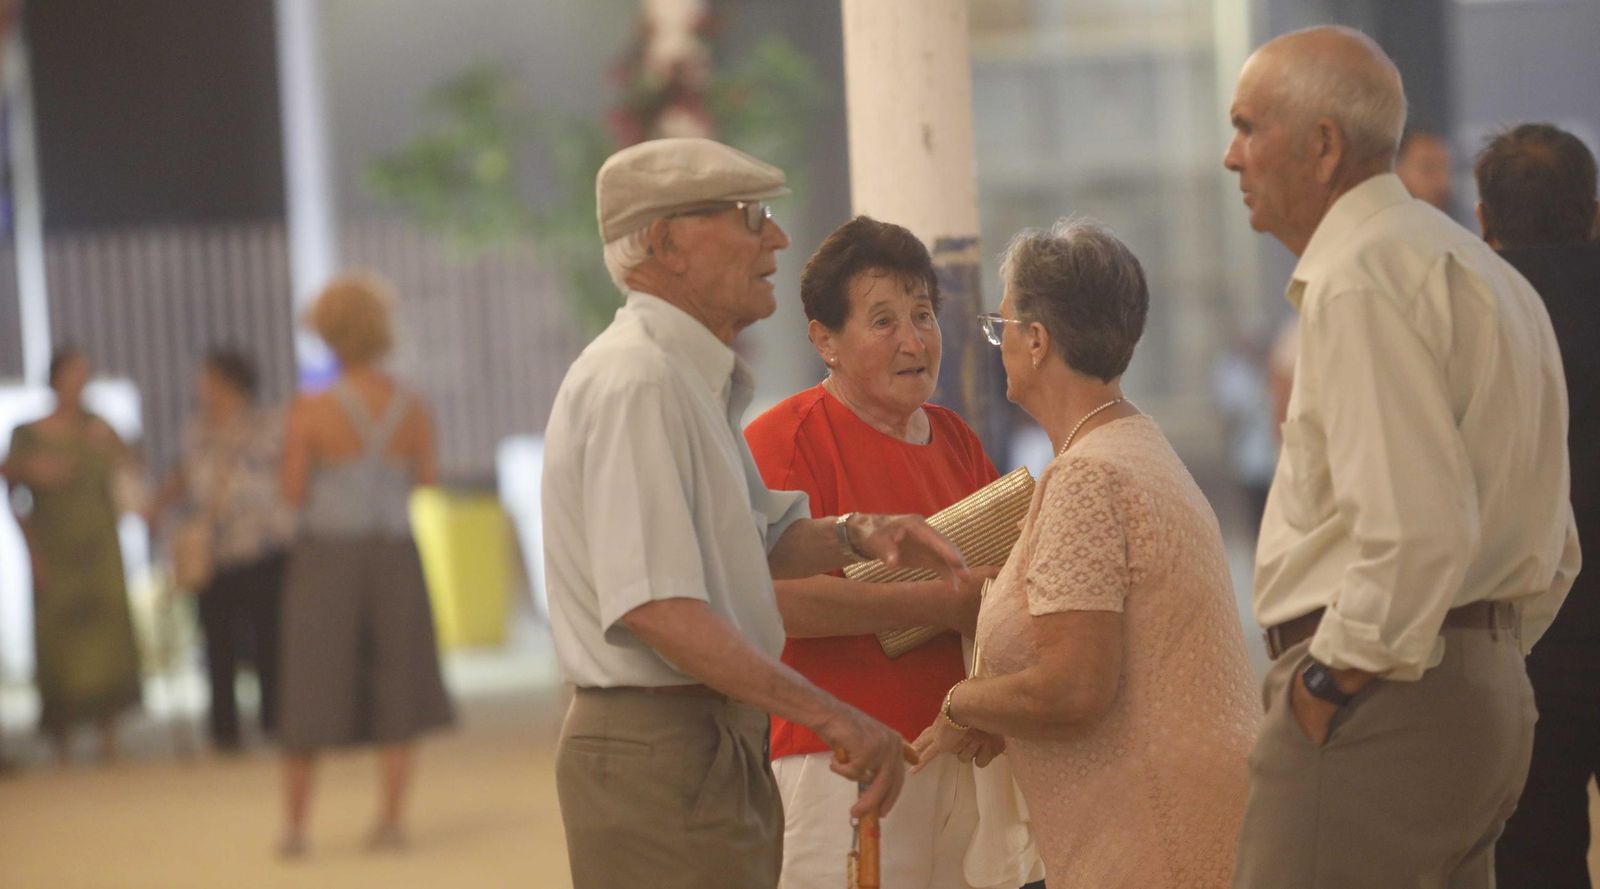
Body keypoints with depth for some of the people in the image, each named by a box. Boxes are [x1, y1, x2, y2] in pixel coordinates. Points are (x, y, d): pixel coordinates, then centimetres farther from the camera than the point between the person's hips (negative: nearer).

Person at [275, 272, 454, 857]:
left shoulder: (311, 411, -13)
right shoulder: (412, 407, -4)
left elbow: (293, 493, -8)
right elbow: (429, 478, 6)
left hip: (327, 556, -2)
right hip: (393, 555, 2)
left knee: (312, 693, 7)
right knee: (395, 692, 11)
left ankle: (295, 826, 8)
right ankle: (391, 820, 7)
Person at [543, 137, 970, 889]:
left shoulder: (692, 377, 16)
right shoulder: (635, 382, -18)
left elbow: (756, 540, 28)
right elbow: (655, 605, -27)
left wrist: (855, 535, 6)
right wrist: (831, 718, -28)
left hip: (711, 740, 11)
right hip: (662, 749, -11)